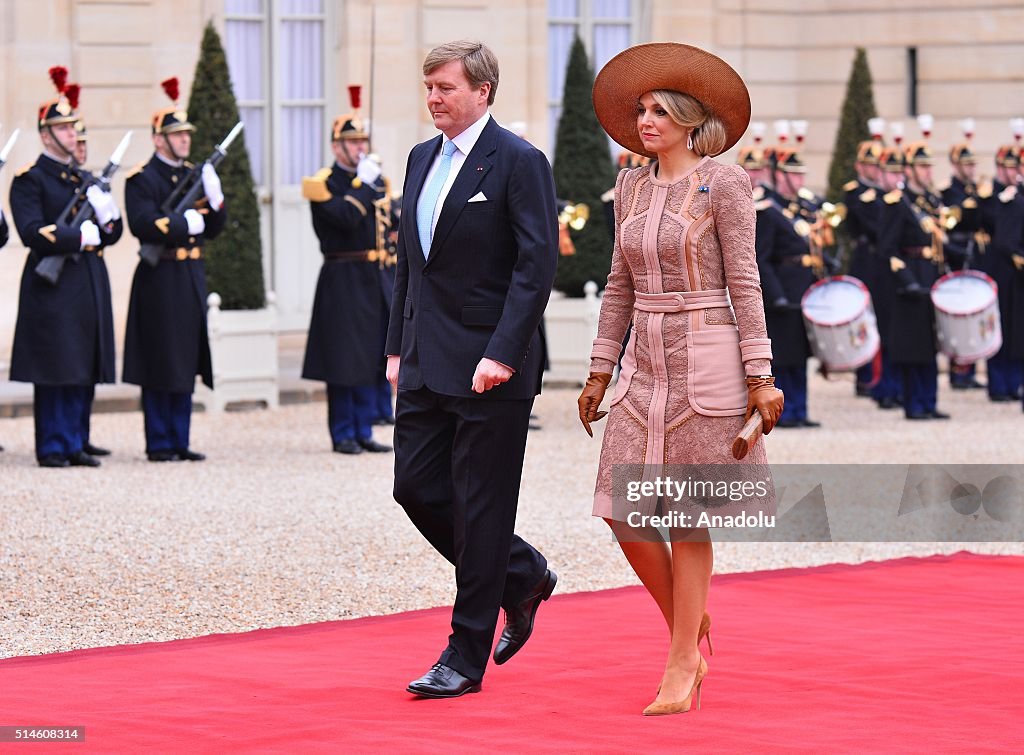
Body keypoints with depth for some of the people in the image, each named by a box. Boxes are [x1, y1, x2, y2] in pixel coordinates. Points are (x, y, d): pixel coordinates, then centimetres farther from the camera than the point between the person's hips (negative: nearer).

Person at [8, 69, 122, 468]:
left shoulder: (85, 178, 18)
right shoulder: (30, 179, -4)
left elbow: (112, 233, 17)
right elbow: (32, 232, -15)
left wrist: (107, 213, -4)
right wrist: (81, 235, -16)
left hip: (89, 282, 7)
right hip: (52, 285, -7)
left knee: (84, 370, 6)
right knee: (53, 371, -6)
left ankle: (74, 444, 12)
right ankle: (51, 448, -1)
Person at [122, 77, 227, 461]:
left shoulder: (194, 175, 15)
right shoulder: (142, 178, -7)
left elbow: (213, 227, 14)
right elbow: (144, 227, -20)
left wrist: (214, 198, -4)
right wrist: (185, 223, -17)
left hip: (191, 278, 7)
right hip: (159, 281, -7)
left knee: (186, 364, 9)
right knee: (160, 364, -4)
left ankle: (179, 441, 15)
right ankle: (159, 443, 2)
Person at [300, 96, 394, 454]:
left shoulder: (376, 180, 15)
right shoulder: (324, 183, -7)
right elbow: (347, 218, -22)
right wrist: (364, 184, -16)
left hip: (376, 279, 7)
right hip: (344, 281, -7)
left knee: (370, 357, 8)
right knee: (344, 358, -4)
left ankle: (363, 431, 13)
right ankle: (343, 435, 1)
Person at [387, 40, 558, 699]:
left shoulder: (519, 162, -10)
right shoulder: (422, 158, 13)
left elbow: (538, 265, -16)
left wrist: (503, 354, -22)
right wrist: (399, 346, 14)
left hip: (490, 370, -8)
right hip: (427, 366, 8)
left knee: (480, 508, -2)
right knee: (416, 488, 7)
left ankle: (467, 657, 5)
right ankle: (523, 577, 28)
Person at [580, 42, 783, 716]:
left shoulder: (723, 184, -7)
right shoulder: (632, 186, 11)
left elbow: (744, 281, -9)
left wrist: (759, 377, -12)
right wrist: (601, 372, 13)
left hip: (706, 360, -6)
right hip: (646, 365, 6)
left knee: (687, 519, -2)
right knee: (623, 510, 0)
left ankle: (681, 665, 7)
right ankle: (692, 630, 19)